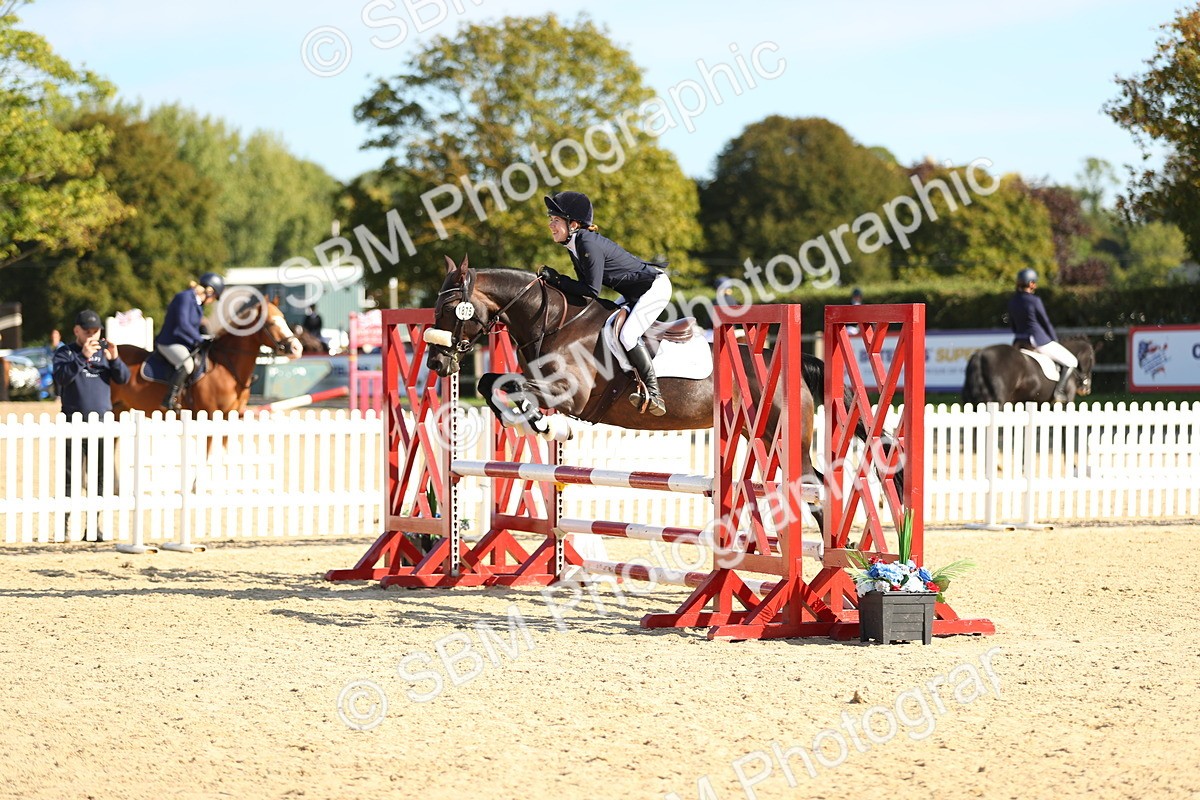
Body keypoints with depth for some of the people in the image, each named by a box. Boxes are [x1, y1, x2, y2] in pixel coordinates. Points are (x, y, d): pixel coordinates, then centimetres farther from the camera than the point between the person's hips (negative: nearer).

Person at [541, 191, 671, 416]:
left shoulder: (589, 245, -26)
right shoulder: (575, 245, 3)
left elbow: (592, 290, -27)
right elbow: (585, 285, 10)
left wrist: (557, 279, -22)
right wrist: (556, 281, -3)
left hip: (655, 286, -11)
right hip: (635, 293, 11)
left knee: (627, 335, -22)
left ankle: (654, 395, -17)